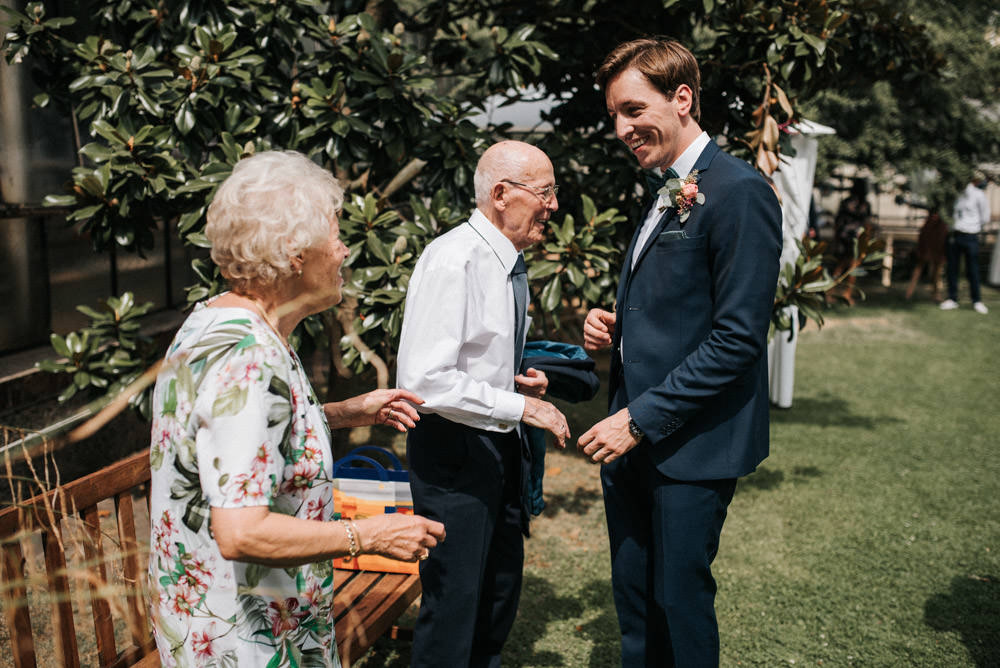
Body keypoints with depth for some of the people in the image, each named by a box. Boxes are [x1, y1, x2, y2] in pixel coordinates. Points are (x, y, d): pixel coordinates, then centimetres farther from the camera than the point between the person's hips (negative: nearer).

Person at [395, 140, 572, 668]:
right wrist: (521, 407, -22)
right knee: (454, 602, 0)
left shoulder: (510, 261, 8)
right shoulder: (452, 260, -21)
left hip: (501, 443, 9)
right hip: (454, 448, -9)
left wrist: (522, 379, 3)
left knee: (502, 589, 20)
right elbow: (423, 381, -28)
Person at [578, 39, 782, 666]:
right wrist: (614, 324, 2)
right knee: (634, 599, 17)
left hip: (692, 446, -8)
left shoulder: (740, 192, -15)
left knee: (681, 602, 5)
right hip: (633, 437, 8)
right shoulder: (665, 194, 15)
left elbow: (737, 339, -19)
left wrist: (641, 419, -18)